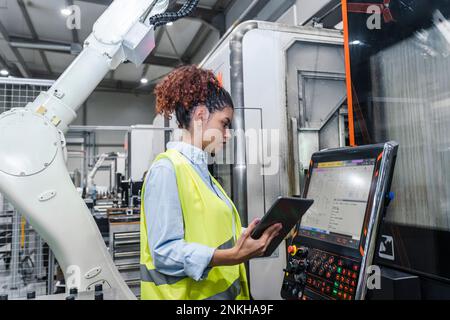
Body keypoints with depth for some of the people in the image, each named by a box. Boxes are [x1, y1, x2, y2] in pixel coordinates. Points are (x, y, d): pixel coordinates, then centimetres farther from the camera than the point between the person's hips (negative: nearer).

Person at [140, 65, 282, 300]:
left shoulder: (201, 171, 10)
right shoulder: (167, 169, -18)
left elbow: (212, 234, 8)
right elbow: (165, 252, -24)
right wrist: (232, 256, -32)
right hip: (191, 293, -9)